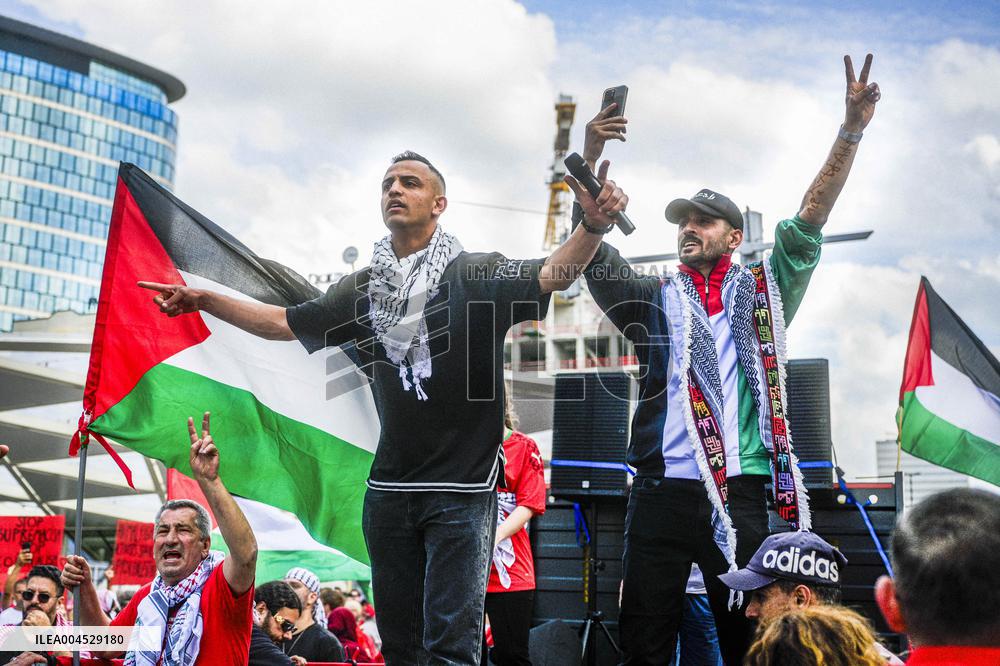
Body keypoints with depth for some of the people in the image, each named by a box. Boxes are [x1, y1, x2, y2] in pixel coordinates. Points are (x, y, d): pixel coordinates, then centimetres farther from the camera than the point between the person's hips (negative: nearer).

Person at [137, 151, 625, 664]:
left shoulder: (476, 274, -5)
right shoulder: (363, 289, 9)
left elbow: (553, 275, -20)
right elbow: (282, 322, 19)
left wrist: (594, 223, -38)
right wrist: (202, 300, 13)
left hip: (462, 489, -5)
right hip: (389, 489, 5)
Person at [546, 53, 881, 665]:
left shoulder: (763, 293, 14)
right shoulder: (655, 301, 13)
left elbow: (809, 224, 5)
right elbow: (592, 257, 1)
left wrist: (851, 133, -6)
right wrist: (588, 168, -14)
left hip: (740, 497, 0)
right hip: (662, 493, 1)